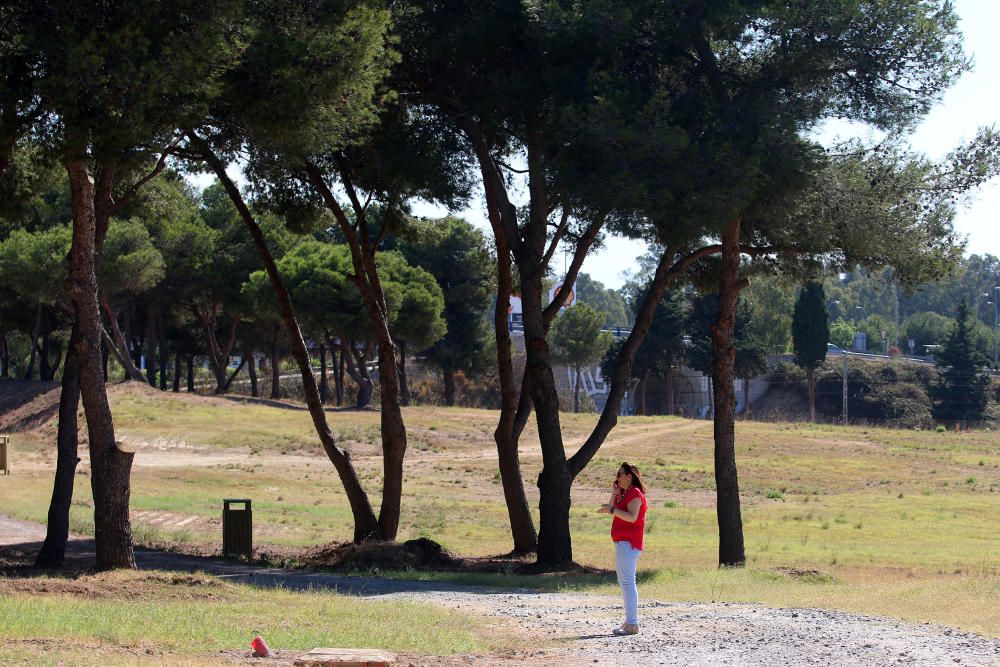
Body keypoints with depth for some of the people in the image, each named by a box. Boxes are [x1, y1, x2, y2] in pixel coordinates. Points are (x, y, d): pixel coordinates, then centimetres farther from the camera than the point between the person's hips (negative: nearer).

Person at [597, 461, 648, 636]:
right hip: (623, 542, 11)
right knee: (624, 581, 16)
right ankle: (630, 621, 22)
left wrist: (611, 510, -24)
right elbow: (612, 508, 19)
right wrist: (614, 493, 8)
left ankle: (632, 624, -18)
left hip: (628, 543, -11)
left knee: (627, 582, -15)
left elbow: (632, 517, -24)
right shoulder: (625, 493, 20)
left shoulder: (635, 493, -12)